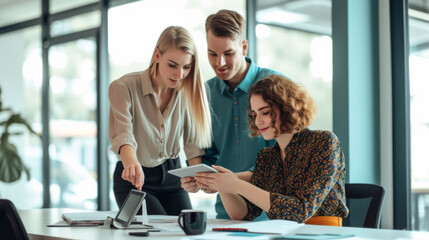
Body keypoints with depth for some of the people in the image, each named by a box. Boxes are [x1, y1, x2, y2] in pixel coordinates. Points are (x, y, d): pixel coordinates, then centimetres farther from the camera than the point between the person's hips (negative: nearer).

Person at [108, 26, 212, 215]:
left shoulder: (187, 91, -5)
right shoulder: (123, 88, -18)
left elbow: (193, 140, -5)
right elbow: (122, 134, -33)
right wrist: (132, 163, -55)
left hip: (172, 175, 4)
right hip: (135, 179, -4)